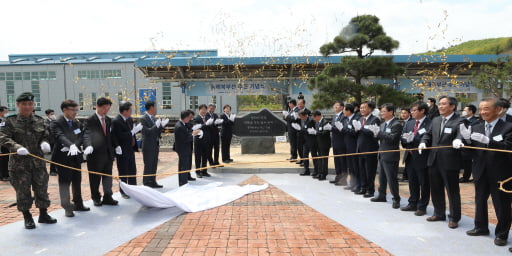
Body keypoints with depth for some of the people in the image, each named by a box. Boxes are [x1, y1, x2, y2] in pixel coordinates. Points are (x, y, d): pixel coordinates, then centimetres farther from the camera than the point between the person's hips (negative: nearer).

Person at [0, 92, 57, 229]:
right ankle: (27, 218, 21)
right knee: (22, 191, 6)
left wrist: (44, 143, -8)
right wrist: (17, 147, -27)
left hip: (38, 162, 3)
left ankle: (43, 214, 24)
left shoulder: (39, 121, 7)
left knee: (41, 188, 9)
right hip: (19, 163, -3)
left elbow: (45, 136, 15)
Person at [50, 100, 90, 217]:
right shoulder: (56, 123, -10)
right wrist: (71, 145, -45)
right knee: (64, 182, -2)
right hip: (63, 158, -6)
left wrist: (73, 146, -20)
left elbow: (81, 137, -1)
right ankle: (67, 207, 6)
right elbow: (60, 136, -28)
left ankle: (78, 204, 26)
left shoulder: (78, 123, 9)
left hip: (76, 156, 6)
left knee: (77, 182, 14)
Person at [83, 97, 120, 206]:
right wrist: (88, 146, -40)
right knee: (95, 178, 6)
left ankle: (107, 197, 20)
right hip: (95, 154, -6)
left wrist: (116, 145, 8)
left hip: (108, 153, 6)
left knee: (108, 176, 11)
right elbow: (87, 135, -22)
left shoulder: (108, 120, 12)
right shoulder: (90, 120, -9)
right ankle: (96, 198, 21)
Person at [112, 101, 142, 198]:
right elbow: (119, 137, -26)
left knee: (132, 171, 17)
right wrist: (133, 131, -27)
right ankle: (123, 192, 20)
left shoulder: (129, 119, 7)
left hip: (130, 150, 8)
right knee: (123, 173, 6)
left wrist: (138, 128, 1)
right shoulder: (116, 121, -19)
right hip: (122, 151, -8)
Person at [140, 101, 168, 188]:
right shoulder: (143, 119, -12)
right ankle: (146, 184, 7)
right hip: (148, 146, -8)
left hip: (155, 145, 8)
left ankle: (153, 182, 23)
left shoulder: (154, 118, 11)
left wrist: (162, 125, 1)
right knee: (148, 165, -1)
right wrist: (156, 126, -27)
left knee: (154, 165, 13)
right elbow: (147, 131, -22)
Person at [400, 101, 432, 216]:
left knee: (424, 184, 6)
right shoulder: (409, 123, 11)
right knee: (412, 182, 18)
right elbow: (403, 139, 9)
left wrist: (413, 139, -26)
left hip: (422, 158, -7)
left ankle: (422, 207, 18)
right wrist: (406, 139, -12)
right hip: (410, 158, 7)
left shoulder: (430, 124, -13)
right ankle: (413, 204, 31)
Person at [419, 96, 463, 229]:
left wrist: (458, 139, -46)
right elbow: (428, 134, 19)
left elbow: (461, 133, -25)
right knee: (435, 189, 17)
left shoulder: (459, 121, -9)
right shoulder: (435, 120, 13)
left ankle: (454, 218, 19)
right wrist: (424, 142, -1)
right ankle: (439, 214, 33)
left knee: (452, 190, 5)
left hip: (450, 162, -7)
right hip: (434, 161, 7)